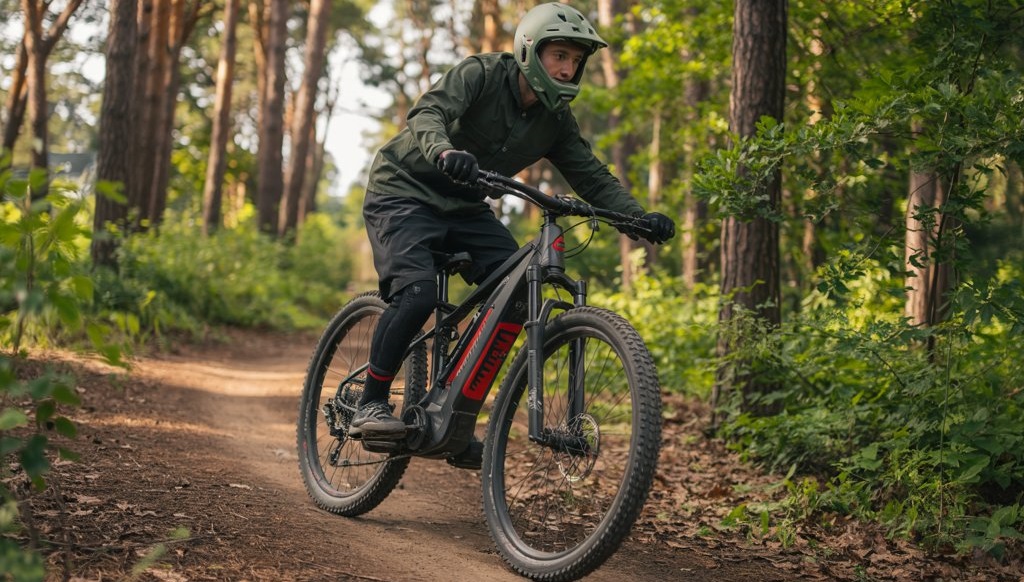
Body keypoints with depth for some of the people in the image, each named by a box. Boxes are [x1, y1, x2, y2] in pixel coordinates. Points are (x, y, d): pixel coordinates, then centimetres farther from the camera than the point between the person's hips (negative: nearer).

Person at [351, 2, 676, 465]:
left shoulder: (555, 120, -1)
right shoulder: (481, 74, -19)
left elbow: (592, 178, -3)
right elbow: (428, 113, -34)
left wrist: (640, 217, -20)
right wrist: (445, 152, -57)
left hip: (464, 208, 6)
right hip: (403, 192, -6)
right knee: (417, 292, -29)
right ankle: (370, 405, -13)